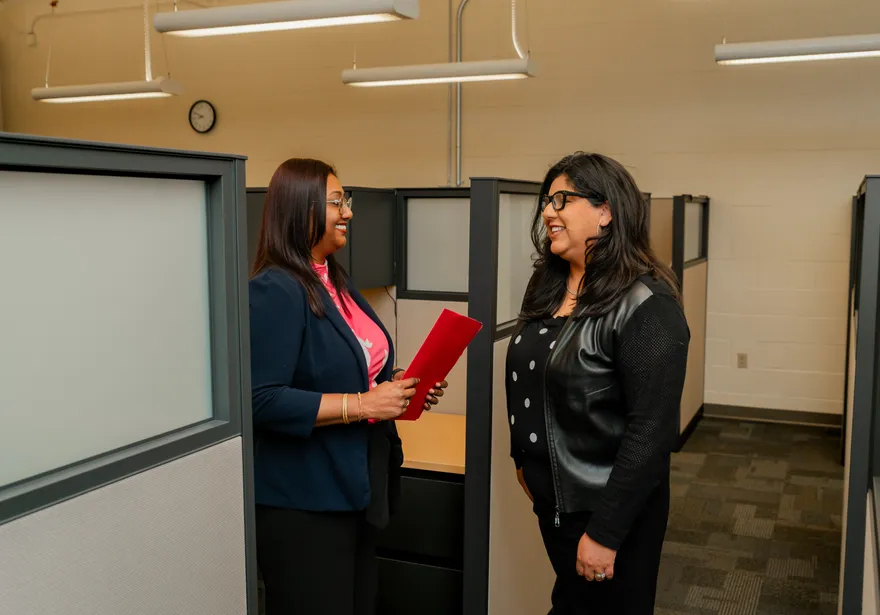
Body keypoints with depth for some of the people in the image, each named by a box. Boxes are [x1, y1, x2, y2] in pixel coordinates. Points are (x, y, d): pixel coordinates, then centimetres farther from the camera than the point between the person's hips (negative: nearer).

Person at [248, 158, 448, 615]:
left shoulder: (335, 281, 12)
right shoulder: (274, 291, -18)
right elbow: (263, 401, -25)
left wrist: (401, 387, 2)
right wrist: (363, 404, -23)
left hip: (354, 490, 9)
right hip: (302, 502, -9)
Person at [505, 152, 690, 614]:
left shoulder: (645, 305, -20)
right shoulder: (546, 287, 3)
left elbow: (652, 431, -22)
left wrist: (604, 532, -21)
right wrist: (522, 457, 16)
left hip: (608, 508, -7)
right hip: (550, 498, 7)